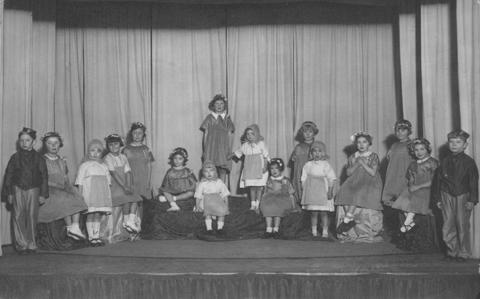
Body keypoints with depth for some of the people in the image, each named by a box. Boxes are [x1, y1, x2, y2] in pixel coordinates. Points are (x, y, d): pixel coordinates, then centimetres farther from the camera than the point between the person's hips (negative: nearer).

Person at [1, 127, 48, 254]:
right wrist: (9, 193, 2)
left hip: (33, 189, 0)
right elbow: (8, 176, 7)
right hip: (17, 189, 1)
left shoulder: (38, 158, 3)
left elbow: (44, 176, 4)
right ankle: (21, 244, 3)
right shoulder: (15, 157, 5)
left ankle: (31, 244, 9)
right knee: (18, 216, -3)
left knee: (32, 216, 0)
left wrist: (43, 194, -1)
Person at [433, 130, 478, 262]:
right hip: (447, 196, 3)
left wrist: (472, 200, -8)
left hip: (462, 196, -3)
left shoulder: (469, 162, -4)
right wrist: (438, 199, 7)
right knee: (448, 225, 4)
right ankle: (452, 251, 17)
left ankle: (463, 253, 14)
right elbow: (437, 180, 9)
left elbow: (473, 183, -4)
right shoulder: (444, 162, 5)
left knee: (462, 225, 2)